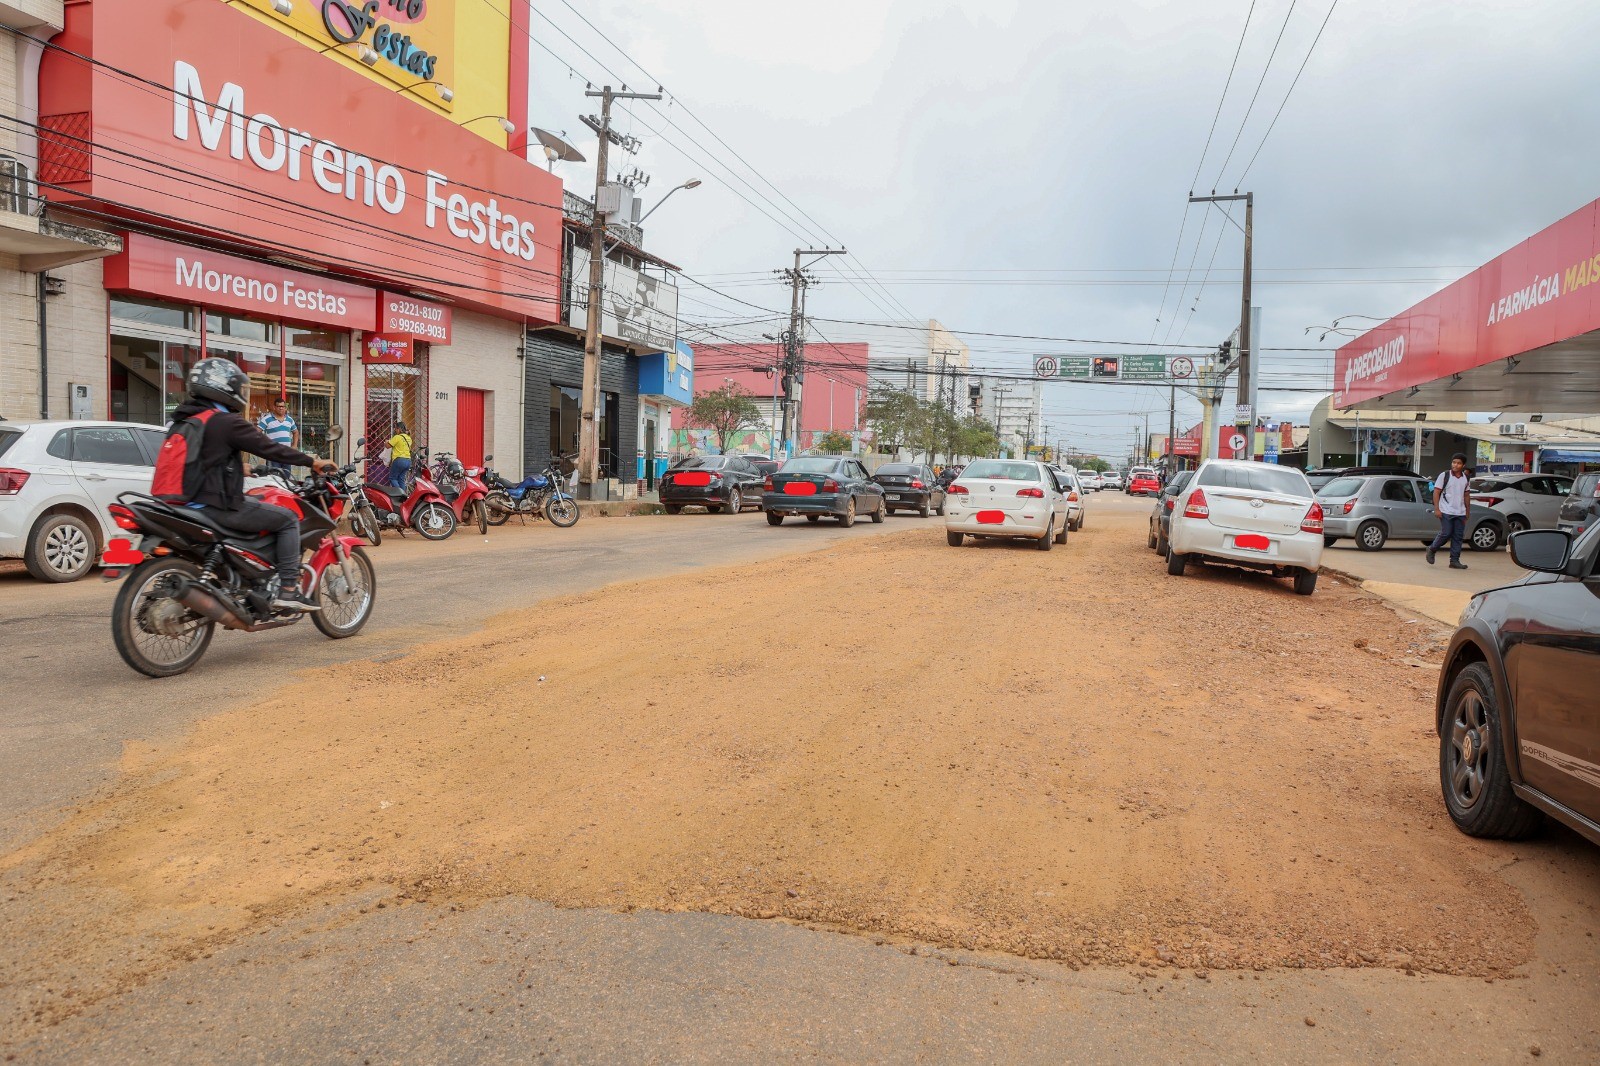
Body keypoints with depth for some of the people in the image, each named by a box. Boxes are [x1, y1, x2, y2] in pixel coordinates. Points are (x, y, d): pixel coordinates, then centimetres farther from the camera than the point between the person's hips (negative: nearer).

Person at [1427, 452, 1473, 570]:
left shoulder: (1466, 478, 12)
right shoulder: (1444, 475, -3)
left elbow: (1466, 495, 21)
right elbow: (1436, 492, -4)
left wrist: (1468, 511, 19)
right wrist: (1436, 509, -11)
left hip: (1460, 513, 5)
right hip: (1446, 511, -5)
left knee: (1458, 537, 3)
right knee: (1446, 533, -10)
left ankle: (1454, 561, 6)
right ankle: (1432, 549, 14)